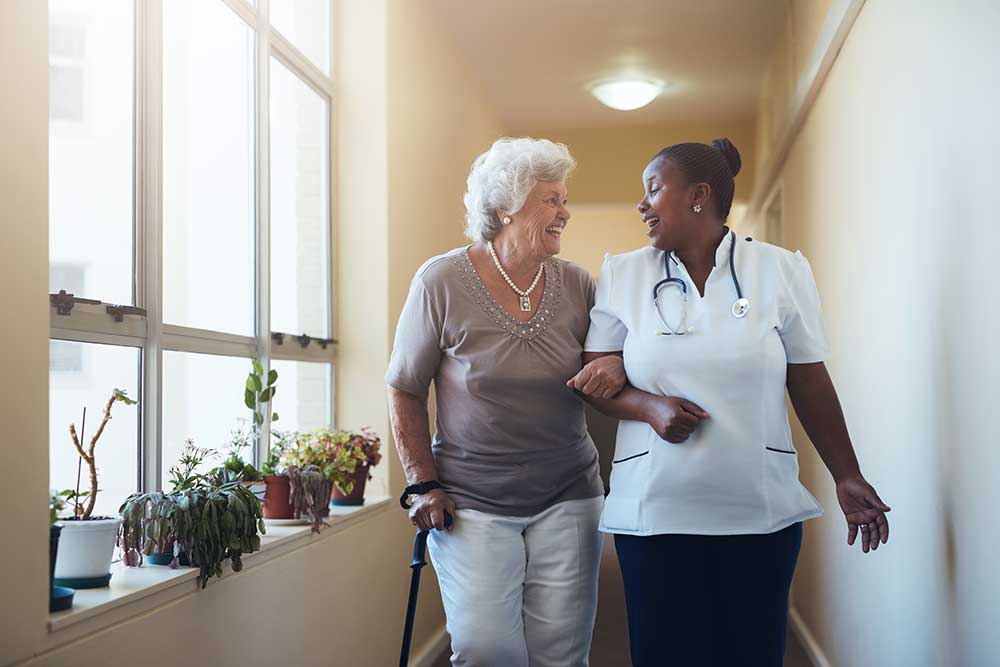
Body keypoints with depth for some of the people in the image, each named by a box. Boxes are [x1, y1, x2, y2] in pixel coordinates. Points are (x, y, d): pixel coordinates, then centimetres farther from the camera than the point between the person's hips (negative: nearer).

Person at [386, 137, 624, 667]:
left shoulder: (576, 284, 2)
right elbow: (404, 390, 0)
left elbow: (608, 360, 14)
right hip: (471, 503, -3)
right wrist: (423, 484, -6)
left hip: (567, 498, 3)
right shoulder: (442, 282, -6)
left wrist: (617, 368, -11)